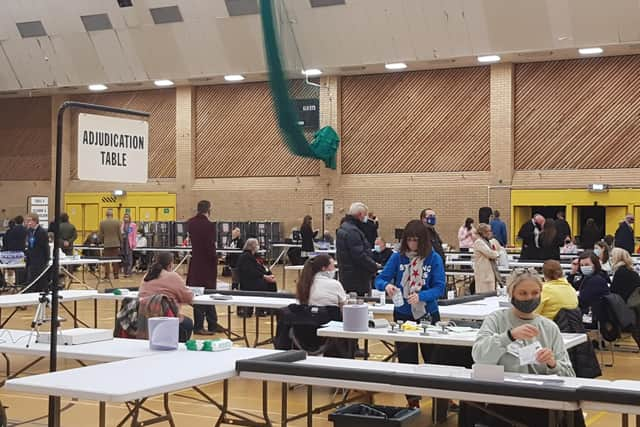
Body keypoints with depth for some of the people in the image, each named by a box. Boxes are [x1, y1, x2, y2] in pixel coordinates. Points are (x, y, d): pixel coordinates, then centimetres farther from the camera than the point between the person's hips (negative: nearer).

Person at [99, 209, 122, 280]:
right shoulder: (117, 222, -4)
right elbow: (119, 234, 0)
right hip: (116, 244, 0)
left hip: (106, 244, 0)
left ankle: (107, 276, 3)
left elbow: (101, 234, 2)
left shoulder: (102, 223, -2)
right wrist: (121, 242, 11)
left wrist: (102, 242, 18)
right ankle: (116, 275, 6)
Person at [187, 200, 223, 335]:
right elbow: (210, 247, -19)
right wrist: (215, 259, -5)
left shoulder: (191, 223, 3)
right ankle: (199, 327, 6)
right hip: (206, 264, -7)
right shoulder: (209, 225, -19)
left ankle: (213, 324, 20)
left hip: (195, 262, 7)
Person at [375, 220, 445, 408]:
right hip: (403, 314, 1)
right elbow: (380, 279, -4)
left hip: (428, 314, -1)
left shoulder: (434, 258, -8)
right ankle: (412, 400, 20)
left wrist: (420, 296, -29)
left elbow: (439, 288, -13)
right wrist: (386, 285, -28)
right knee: (406, 360, 7)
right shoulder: (398, 257, -4)